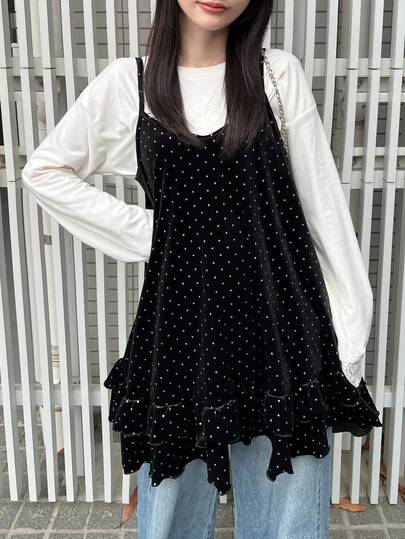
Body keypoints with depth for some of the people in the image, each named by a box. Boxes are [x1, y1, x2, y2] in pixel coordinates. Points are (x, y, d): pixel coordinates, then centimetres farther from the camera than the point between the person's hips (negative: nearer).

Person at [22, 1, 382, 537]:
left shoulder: (280, 74, 1)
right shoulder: (127, 82, 2)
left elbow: (321, 200, 1)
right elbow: (44, 170, 10)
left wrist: (352, 325, -1)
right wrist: (142, 230, 0)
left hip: (280, 312, 0)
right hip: (179, 312, 1)